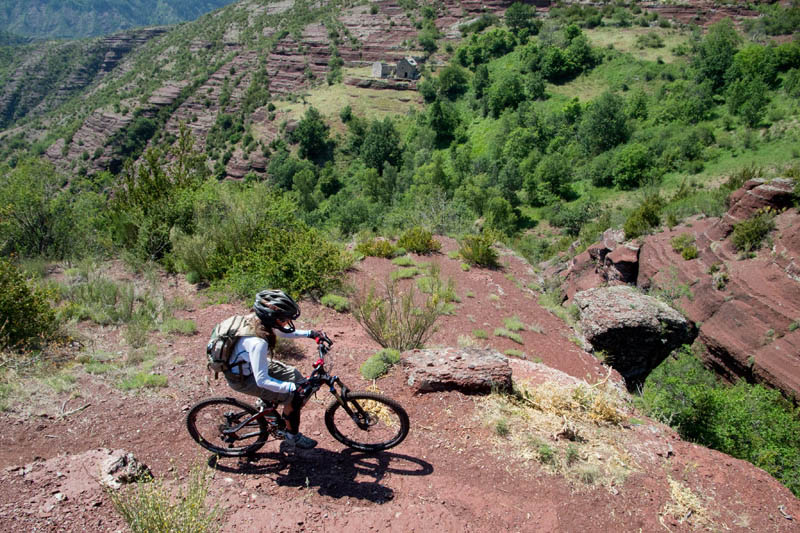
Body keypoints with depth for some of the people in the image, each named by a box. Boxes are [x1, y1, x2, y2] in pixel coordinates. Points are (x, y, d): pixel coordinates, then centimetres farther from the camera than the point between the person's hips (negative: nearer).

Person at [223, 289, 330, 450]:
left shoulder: (258, 319, -14)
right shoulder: (258, 342, -39)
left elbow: (283, 332, 6)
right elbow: (262, 380, -36)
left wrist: (311, 333, -3)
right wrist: (294, 388, -36)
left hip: (250, 364, 8)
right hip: (243, 379, -8)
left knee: (294, 375, 11)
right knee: (294, 397, -9)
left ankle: (267, 402, 31)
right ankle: (292, 438, 13)